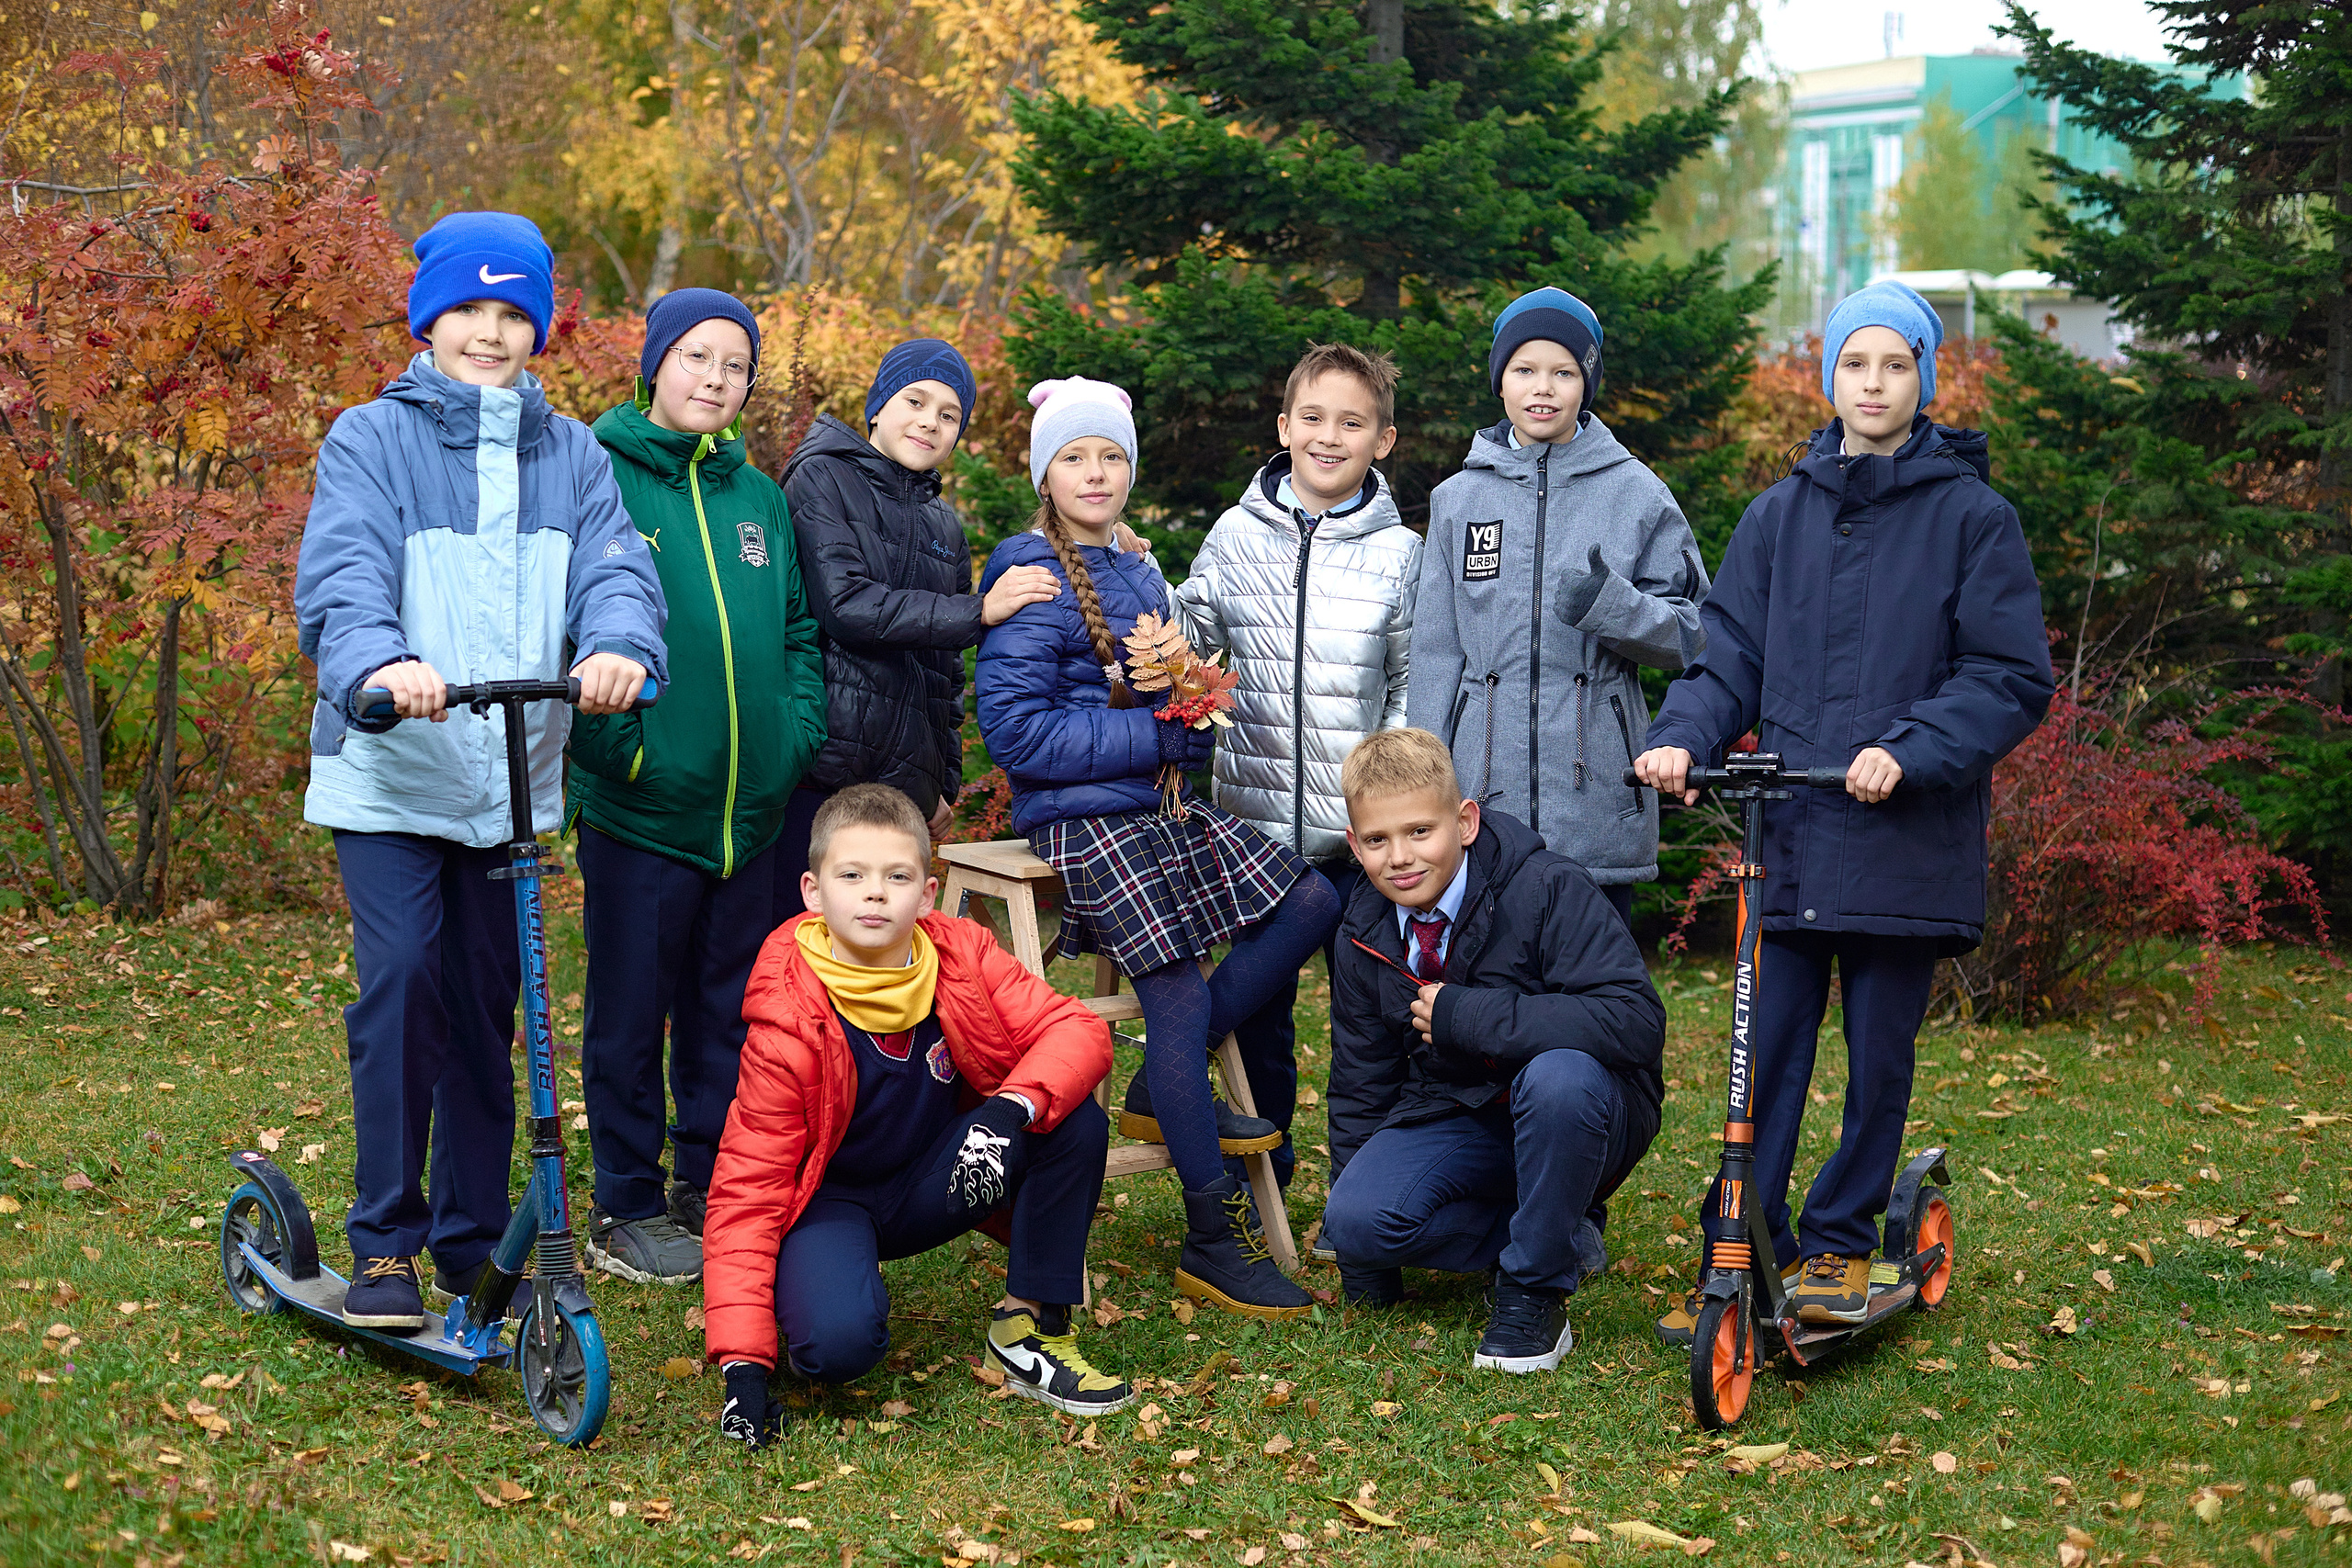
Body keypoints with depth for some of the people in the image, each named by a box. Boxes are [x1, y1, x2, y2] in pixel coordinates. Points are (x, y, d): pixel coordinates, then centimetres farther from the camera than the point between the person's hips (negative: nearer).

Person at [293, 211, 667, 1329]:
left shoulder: (569, 454, 10)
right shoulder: (371, 441, -1)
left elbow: (614, 567, -5)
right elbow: (340, 577, -16)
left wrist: (617, 647, -29)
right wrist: (379, 662, -38)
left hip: (509, 777, 3)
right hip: (391, 773, -3)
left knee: (487, 1006, 8)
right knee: (399, 985, -12)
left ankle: (474, 1242, 21)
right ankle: (385, 1243, 0)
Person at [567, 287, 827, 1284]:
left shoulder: (760, 498, 12)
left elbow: (801, 630, 18)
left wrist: (798, 733, 4)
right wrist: (619, 745, -16)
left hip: (754, 812, 5)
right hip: (638, 808, -5)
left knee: (731, 1014, 13)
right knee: (630, 1018, 4)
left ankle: (713, 1190, 26)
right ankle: (626, 1209, 15)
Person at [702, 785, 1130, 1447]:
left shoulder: (963, 957, -13)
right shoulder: (788, 1024, -23)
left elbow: (1078, 1031, -18)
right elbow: (749, 1187, -22)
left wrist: (1012, 1108, -41)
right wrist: (743, 1363, -29)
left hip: (935, 1186, 4)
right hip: (830, 1196, -4)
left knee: (1075, 1120, -22)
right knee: (839, 1341, -36)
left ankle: (1029, 1327, -9)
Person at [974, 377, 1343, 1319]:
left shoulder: (1139, 577, 16)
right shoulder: (1033, 578, -9)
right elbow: (1017, 730, -17)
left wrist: (1192, 707, 0)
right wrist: (1157, 735, -15)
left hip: (1155, 804, 8)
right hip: (1082, 819, -8)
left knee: (1311, 902, -2)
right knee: (1179, 996, -13)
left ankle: (1171, 1082, 7)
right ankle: (1214, 1241, -5)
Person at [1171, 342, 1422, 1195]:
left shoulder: (1399, 552, 0)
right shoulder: (1236, 534, 4)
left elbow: (1412, 689, 2)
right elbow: (1186, 646, 14)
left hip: (1360, 830, -2)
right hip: (1257, 814, 2)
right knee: (1259, 995, 12)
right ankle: (1258, 1161, 27)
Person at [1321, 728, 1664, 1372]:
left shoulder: (1549, 891, -21)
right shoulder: (1364, 937, -2)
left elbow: (1637, 1021, -33)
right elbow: (1360, 1086, 9)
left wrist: (1464, 1015, -30)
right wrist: (1362, 1273, 7)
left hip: (1582, 1112, -4)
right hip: (1454, 1115, 5)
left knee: (1559, 1075, -40)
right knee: (1356, 1219, -24)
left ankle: (1535, 1294, -17)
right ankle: (1564, 1235, -2)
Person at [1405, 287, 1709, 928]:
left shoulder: (1637, 495, 5)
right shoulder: (1458, 498, 10)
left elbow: (1688, 635, 3)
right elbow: (1435, 653, 11)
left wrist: (1611, 604, -17)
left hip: (1596, 799, -1)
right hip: (1483, 801, 1)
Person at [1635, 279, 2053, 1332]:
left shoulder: (1972, 517, 1)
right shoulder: (1780, 515, 12)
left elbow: (2011, 681, -3)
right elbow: (1731, 661, 12)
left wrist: (1907, 751, -17)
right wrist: (1683, 736, -7)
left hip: (1908, 843, -2)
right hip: (1787, 840, 2)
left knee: (1879, 1062, 7)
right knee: (1766, 1055, 1)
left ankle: (1840, 1242, 25)